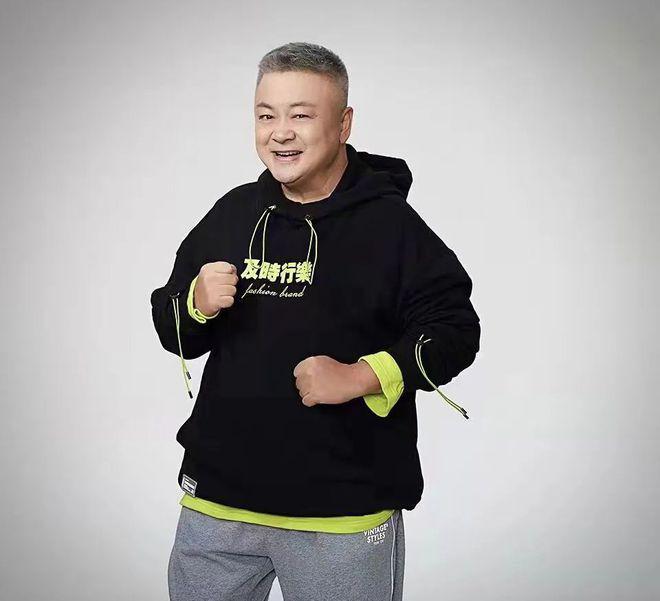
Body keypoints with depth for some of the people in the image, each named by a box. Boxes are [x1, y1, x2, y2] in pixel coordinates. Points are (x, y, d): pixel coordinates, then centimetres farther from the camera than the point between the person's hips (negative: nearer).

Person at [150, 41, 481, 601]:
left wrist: (360, 377, -19)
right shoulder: (233, 213, 8)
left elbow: (455, 330, -7)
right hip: (217, 497, 5)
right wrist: (196, 303, -8)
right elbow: (173, 332, 14)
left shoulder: (391, 223, -7)